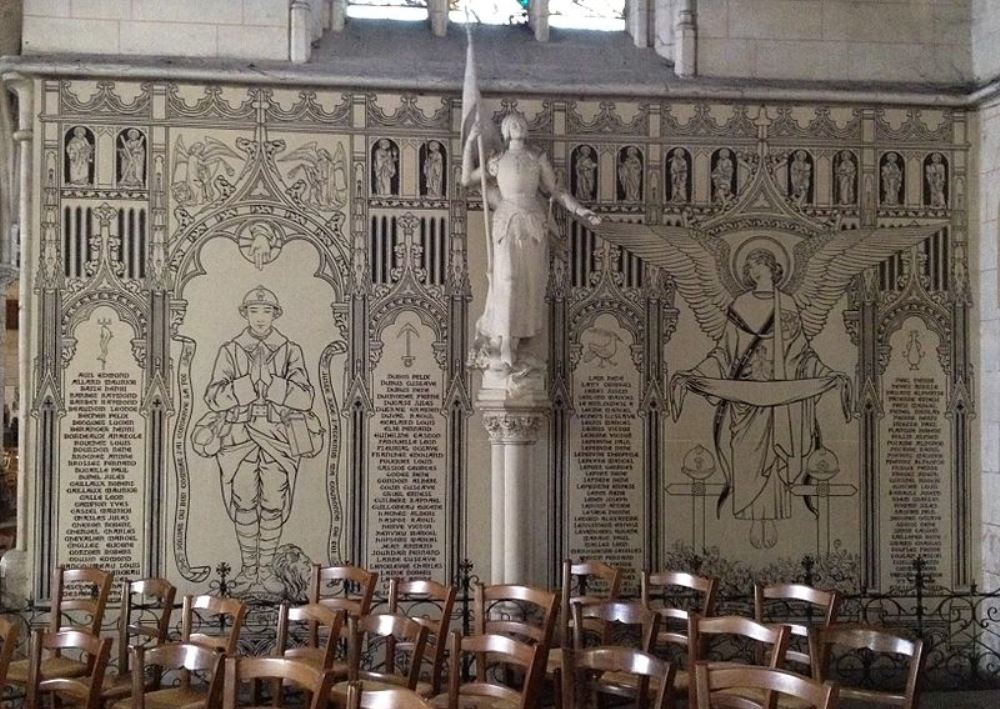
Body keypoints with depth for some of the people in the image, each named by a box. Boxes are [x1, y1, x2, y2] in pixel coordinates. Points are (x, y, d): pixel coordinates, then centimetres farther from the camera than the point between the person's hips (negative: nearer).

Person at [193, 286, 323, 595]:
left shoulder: (290, 351, 4)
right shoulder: (229, 351, 4)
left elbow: (304, 399, -7)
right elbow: (215, 398, -7)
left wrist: (270, 382, -17)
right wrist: (251, 382, -18)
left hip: (279, 438, 0)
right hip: (238, 437, 0)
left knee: (274, 505, 1)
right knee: (243, 504, 2)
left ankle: (266, 569, 15)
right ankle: (248, 569, 17)